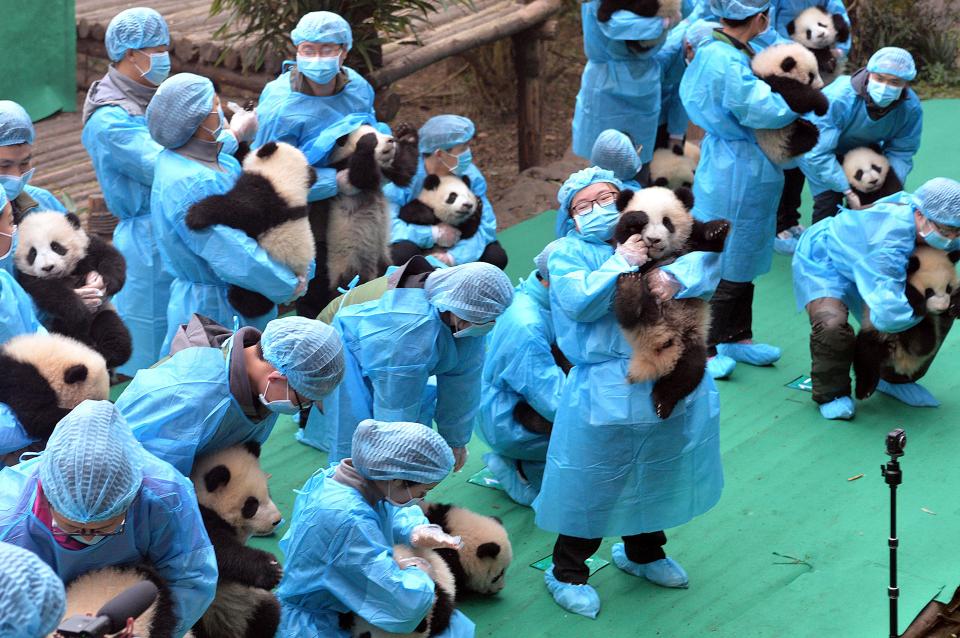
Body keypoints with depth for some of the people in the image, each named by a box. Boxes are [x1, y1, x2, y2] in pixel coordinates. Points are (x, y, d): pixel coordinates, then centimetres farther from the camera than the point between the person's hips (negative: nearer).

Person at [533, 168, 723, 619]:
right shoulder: (567, 253, -3)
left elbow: (708, 259, -9)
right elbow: (578, 302, -20)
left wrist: (675, 278, -28)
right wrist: (620, 264, -26)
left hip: (674, 383, 5)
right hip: (608, 391, -5)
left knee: (659, 475, 22)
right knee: (592, 486, 4)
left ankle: (642, 552, 45)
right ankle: (567, 573, 22)